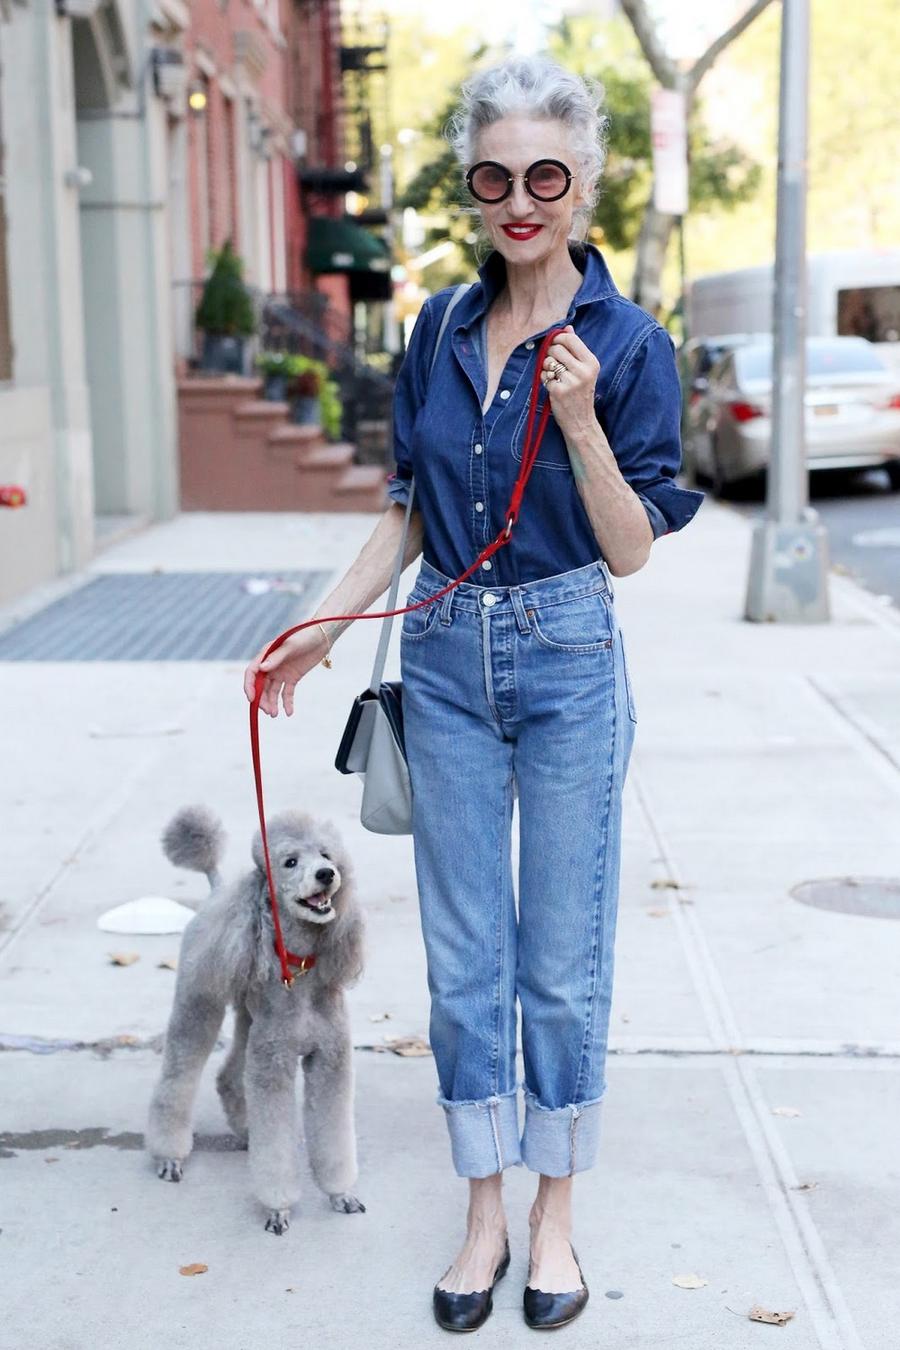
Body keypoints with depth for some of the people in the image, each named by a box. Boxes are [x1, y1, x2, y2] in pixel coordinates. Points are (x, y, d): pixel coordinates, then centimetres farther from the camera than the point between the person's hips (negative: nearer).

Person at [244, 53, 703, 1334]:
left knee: (562, 960, 6)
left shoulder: (627, 342, -7)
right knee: (463, 956, 10)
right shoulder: (439, 330, 5)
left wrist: (580, 420, -22)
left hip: (567, 662, -4)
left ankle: (555, 1213, 25)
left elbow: (632, 549, -8)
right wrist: (323, 626, 8)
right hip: (446, 659, 4)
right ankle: (483, 1212, 25)